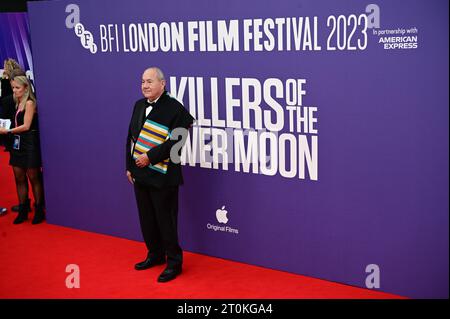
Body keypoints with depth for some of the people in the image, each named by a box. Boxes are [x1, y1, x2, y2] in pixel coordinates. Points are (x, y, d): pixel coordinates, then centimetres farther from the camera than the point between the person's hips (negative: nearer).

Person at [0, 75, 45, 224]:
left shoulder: (29, 102, -11)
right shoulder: (19, 103, 12)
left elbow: (26, 126, -15)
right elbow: (17, 123, 10)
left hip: (29, 144, -8)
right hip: (18, 143, 8)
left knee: (33, 177, 1)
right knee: (19, 178, 8)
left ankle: (39, 211, 12)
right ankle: (22, 211, 17)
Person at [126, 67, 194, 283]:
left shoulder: (175, 108, -13)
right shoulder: (139, 105, 11)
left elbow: (174, 141, -20)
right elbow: (131, 137, 15)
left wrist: (149, 157, -19)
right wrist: (130, 166, 11)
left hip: (162, 176, -7)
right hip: (140, 174, 7)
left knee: (165, 220, 0)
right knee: (146, 218, 16)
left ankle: (174, 262, 14)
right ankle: (155, 254, 34)